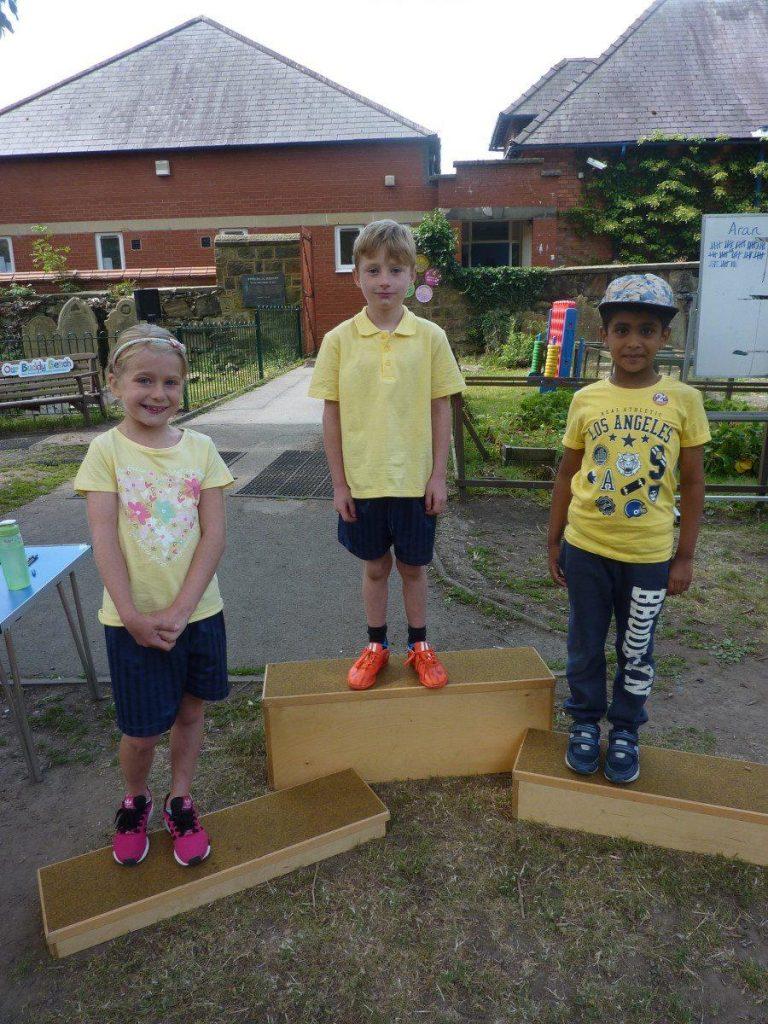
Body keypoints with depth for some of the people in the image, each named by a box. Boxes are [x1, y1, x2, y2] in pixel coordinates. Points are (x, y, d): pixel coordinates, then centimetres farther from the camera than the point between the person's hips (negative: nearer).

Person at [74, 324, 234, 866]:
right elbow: (104, 539, -12)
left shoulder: (199, 448, -2)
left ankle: (180, 801, 39)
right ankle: (135, 799, 38)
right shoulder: (107, 450, -7)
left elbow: (214, 534, -7)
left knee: (190, 710, 16)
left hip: (197, 611, 2)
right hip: (133, 620, -2)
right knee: (142, 731, 7)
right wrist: (133, 616, -17)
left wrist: (180, 608, -14)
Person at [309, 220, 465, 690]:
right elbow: (332, 414, -1)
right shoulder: (339, 340, -4)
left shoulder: (430, 337, -4)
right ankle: (376, 646, 34)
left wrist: (439, 476, -3)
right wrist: (339, 482, -2)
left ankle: (420, 646, 33)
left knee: (414, 566, 14)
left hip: (415, 481, 0)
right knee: (375, 567, 15)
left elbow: (441, 410, -1)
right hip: (362, 481, 1)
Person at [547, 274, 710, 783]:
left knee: (636, 651, 14)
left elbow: (693, 481, -1)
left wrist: (685, 556, -1)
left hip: (650, 554, -1)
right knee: (586, 646, 15)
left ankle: (626, 732, 35)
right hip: (586, 548, 1)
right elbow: (568, 473, 5)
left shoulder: (683, 399, -5)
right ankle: (586, 724, 35)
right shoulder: (586, 399, -2)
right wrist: (554, 541, 6)